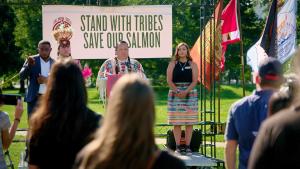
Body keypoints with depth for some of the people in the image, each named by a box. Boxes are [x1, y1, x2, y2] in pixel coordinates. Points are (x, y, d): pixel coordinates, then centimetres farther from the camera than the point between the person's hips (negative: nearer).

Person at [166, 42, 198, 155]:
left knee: (189, 123, -2)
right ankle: (178, 147, 3)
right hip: (175, 94, 0)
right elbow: (169, 80, 0)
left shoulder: (192, 65, 7)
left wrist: (186, 92, -16)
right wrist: (177, 91, -15)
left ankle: (187, 146, 2)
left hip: (189, 94, 0)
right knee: (176, 123, -1)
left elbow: (194, 81, -2)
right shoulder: (172, 64, 8)